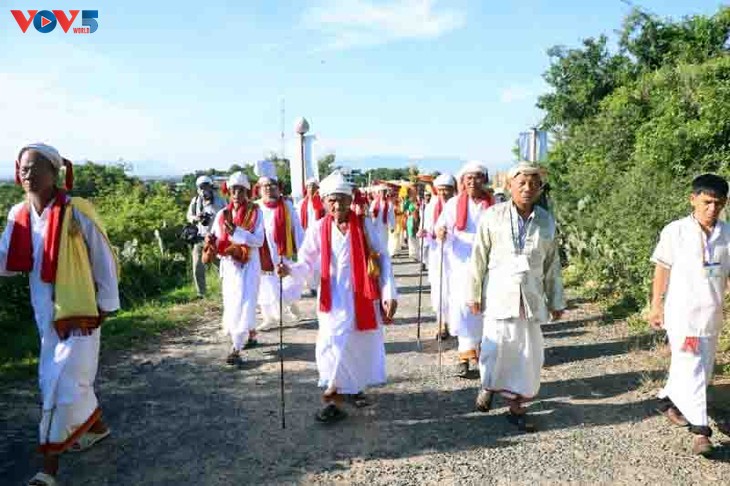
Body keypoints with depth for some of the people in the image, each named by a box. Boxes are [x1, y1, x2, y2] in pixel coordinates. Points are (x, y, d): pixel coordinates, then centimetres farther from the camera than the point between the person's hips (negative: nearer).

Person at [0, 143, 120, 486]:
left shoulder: (76, 211, -15)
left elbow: (103, 260, -9)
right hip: (46, 313, 7)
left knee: (64, 385, -3)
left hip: (78, 310, -7)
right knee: (54, 380, 19)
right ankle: (97, 426, 41)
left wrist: (106, 305, -7)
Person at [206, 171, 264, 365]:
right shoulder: (222, 214, 5)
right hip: (229, 265, 4)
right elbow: (216, 243, 6)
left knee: (244, 305, -11)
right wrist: (211, 242, -18)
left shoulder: (255, 212, -5)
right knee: (231, 306, 11)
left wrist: (236, 231, -24)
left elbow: (259, 241, -14)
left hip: (249, 265, -4)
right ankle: (250, 333, 37)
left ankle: (235, 349, -7)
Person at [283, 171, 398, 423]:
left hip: (363, 296, 1)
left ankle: (355, 386, 38)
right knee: (333, 344, -10)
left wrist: (389, 294, -10)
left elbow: (382, 260, -5)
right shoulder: (318, 229, -4)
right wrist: (291, 268, -21)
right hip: (333, 298, 0)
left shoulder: (365, 225, -7)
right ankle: (335, 394, 6)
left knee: (363, 345, 13)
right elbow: (308, 262, 0)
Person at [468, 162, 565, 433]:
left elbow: (552, 265, 11)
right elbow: (479, 258, 0)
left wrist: (556, 301, 12)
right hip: (499, 295, -3)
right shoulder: (493, 216, -4)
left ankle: (516, 405, 22)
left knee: (529, 351, 5)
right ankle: (489, 386, 31)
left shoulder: (546, 222, 5)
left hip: (532, 297, 3)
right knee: (497, 346, -1)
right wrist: (474, 294, 1)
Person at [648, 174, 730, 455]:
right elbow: (662, 270, -1)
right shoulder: (675, 232, -8)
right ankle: (700, 429, -2)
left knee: (703, 368, 16)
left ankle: (668, 400, 37)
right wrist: (656, 306, 1)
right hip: (682, 313, -4)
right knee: (691, 369, -8)